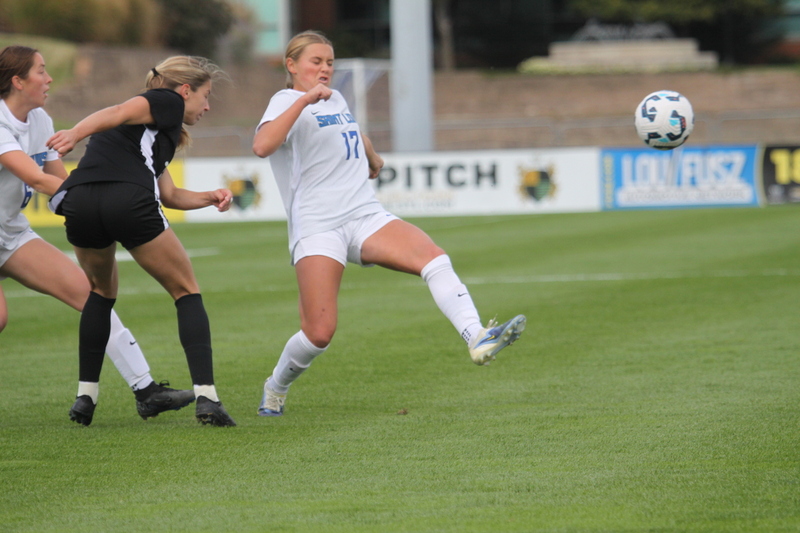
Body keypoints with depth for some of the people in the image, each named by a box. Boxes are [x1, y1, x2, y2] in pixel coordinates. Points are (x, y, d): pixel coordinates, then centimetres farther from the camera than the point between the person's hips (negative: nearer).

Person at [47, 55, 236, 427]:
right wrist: (76, 132, -23)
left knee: (101, 291, 31)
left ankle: (85, 396, 23)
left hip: (79, 201, 7)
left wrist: (210, 198, 23)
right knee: (186, 292, 9)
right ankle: (206, 398, -2)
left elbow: (169, 195, 38)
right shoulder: (168, 103, 13)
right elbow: (120, 112, -7)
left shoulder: (157, 130, 37)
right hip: (128, 201, -7)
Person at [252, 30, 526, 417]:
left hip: (366, 218, 6)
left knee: (434, 257, -23)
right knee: (319, 333, -13)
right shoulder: (287, 101, -3)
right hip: (317, 228, -6)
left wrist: (373, 159, 54)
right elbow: (261, 146, -25)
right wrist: (304, 99, -25)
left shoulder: (336, 99, 21)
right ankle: (275, 389, 16)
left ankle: (476, 338, -40)